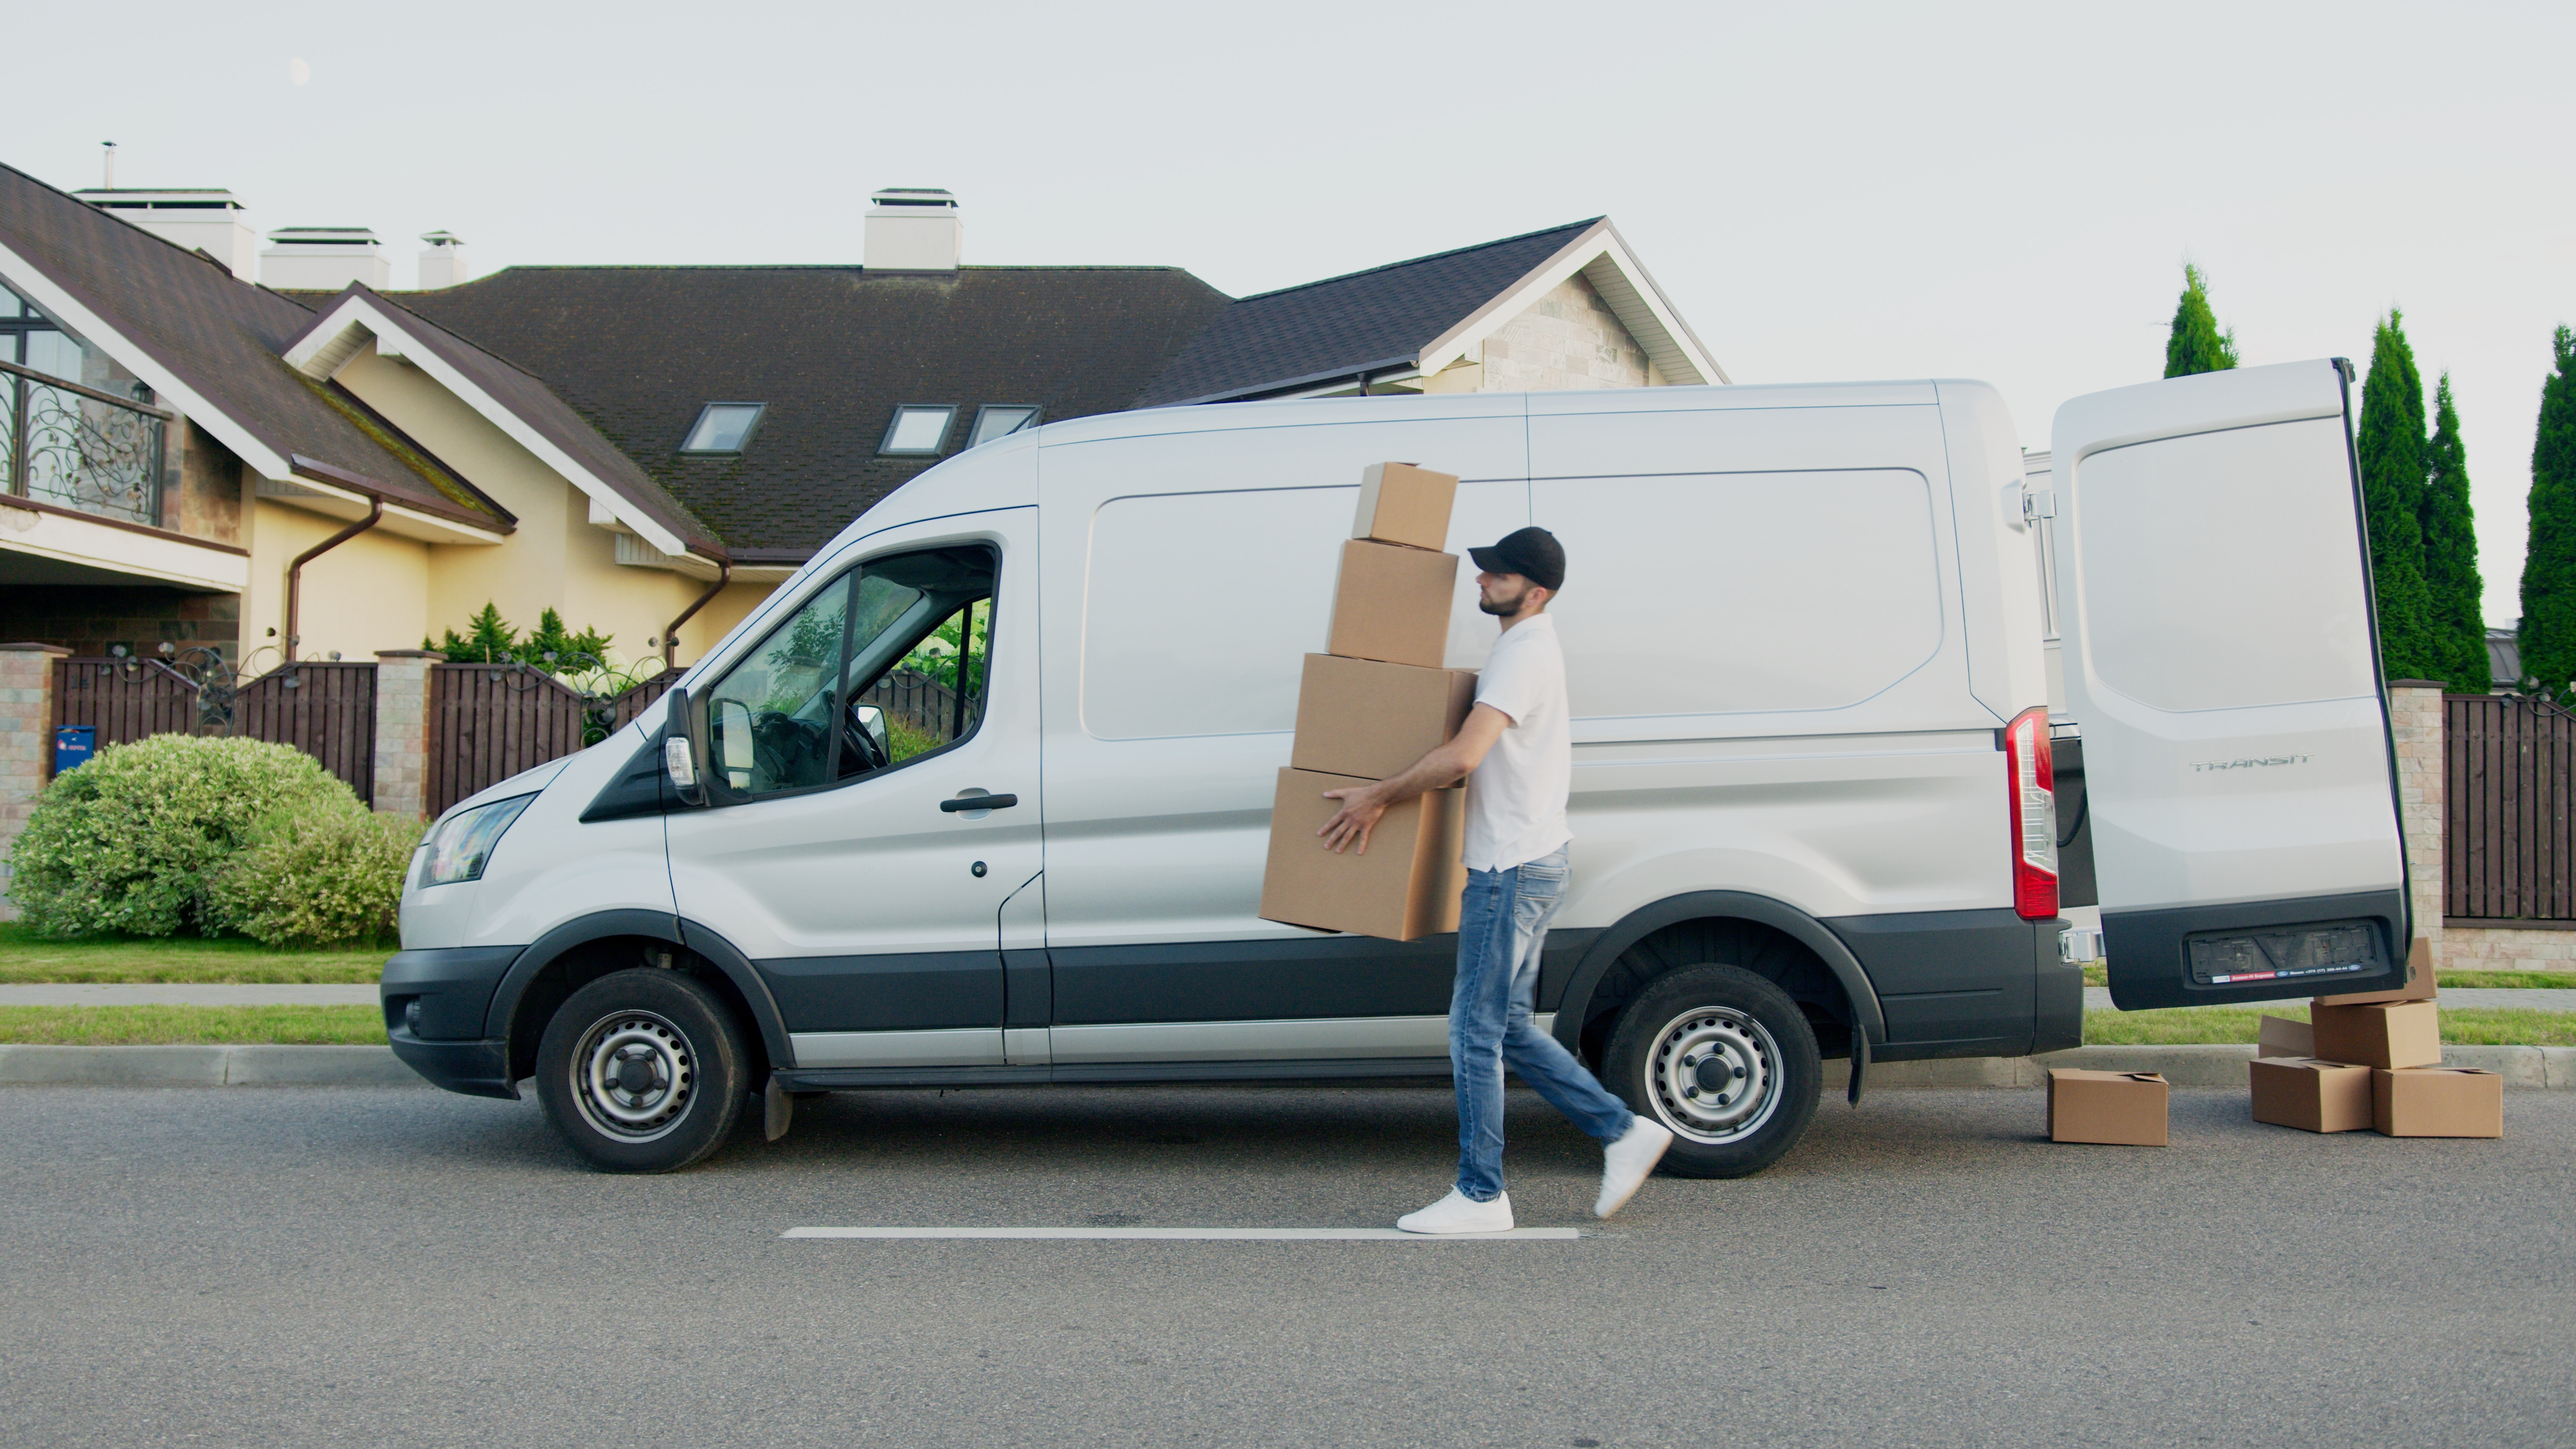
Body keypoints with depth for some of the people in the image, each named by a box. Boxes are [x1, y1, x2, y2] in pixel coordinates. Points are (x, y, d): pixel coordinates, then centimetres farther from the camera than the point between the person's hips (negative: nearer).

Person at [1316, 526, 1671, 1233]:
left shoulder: (1523, 652, -16)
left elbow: (1463, 756, -28)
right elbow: (1482, 755, 29)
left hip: (1514, 867, -10)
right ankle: (1624, 1132, 19)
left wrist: (1378, 798, -18)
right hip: (1530, 860, 10)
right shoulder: (1531, 646, 17)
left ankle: (1480, 1196, 4)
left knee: (1476, 1030, -4)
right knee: (1508, 1027, 15)